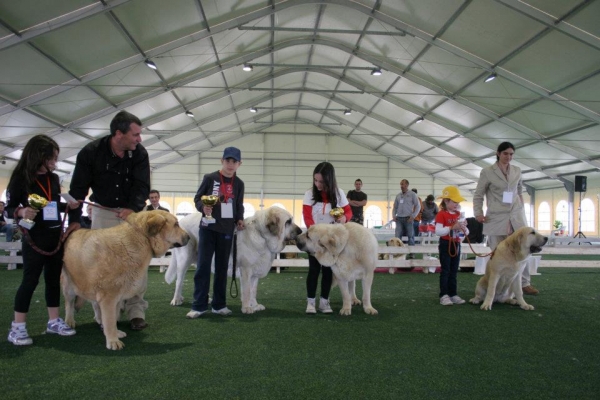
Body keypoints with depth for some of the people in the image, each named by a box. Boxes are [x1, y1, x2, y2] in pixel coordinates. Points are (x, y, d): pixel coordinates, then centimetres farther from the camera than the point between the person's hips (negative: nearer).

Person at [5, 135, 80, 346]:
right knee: (30, 280, -2)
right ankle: (17, 327, 8)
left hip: (56, 236, 6)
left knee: (54, 278, 11)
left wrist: (69, 206, -1)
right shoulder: (20, 178, -9)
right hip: (34, 238, -6)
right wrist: (22, 211, -27)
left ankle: (53, 321, 21)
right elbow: (10, 207, -7)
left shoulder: (54, 178, 7)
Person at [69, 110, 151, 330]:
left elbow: (142, 185, -15)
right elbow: (78, 188, -12)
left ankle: (136, 310, 2)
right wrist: (74, 220, -16)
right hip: (103, 212, -1)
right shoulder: (90, 152, -16)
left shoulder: (140, 153, -12)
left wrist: (134, 208, -33)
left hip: (131, 212, 1)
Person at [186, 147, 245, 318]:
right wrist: (202, 207, -20)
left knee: (222, 267, 7)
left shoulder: (239, 184, 8)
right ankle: (199, 305, 2)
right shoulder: (209, 178, -2)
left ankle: (219, 304, 15)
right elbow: (197, 198, 1)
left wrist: (239, 219, 0)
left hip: (227, 230, 3)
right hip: (208, 227, -3)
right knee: (203, 265, -5)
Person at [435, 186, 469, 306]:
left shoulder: (458, 214, 10)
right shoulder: (441, 214, -11)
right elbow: (438, 231, -24)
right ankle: (443, 295, 0)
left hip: (456, 245, 7)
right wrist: (452, 227, -30)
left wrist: (464, 227, -9)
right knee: (445, 270, -4)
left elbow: (466, 232, 14)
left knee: (454, 271, 11)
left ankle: (453, 294, 17)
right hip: (446, 245, -7)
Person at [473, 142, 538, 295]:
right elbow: (478, 195, 0)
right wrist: (478, 213, -9)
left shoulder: (517, 170, 9)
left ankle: (524, 284, 11)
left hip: (516, 215, 4)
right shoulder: (487, 172, -3)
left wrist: (521, 209, 14)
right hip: (496, 218, -4)